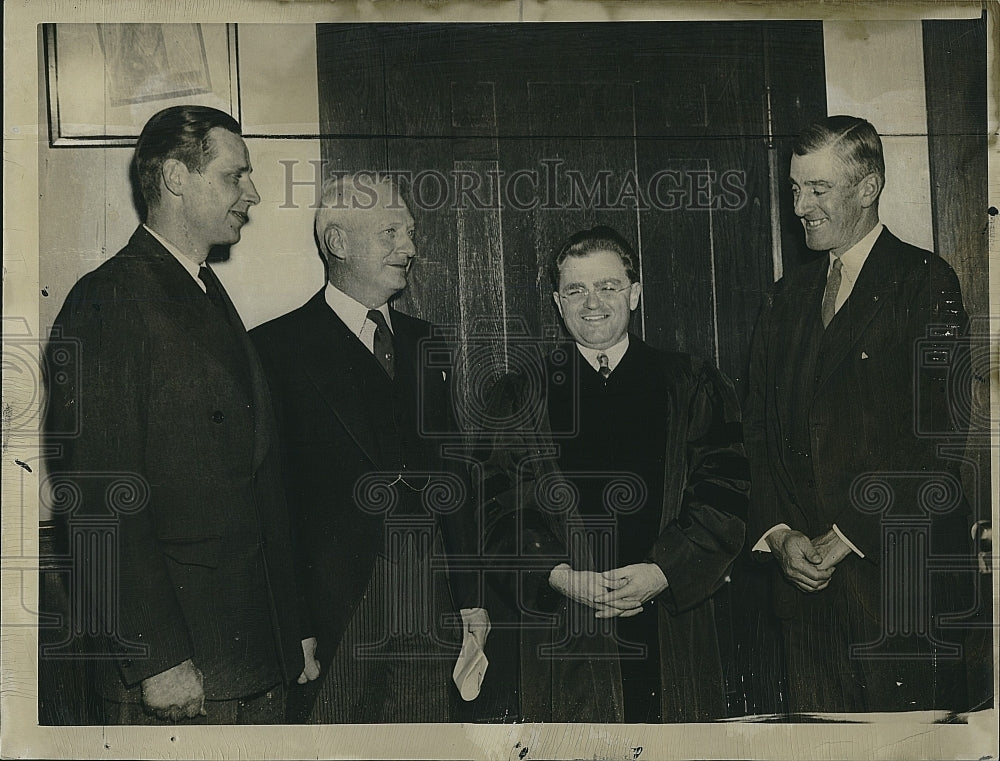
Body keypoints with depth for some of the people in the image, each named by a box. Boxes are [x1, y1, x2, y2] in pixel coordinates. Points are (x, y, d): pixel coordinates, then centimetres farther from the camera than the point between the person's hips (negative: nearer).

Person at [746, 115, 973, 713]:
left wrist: (842, 539, -12)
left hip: (899, 578, -5)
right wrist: (780, 535, -4)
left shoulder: (926, 283, -3)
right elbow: (760, 432, 12)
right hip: (804, 575, 5)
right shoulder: (788, 298, 16)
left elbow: (930, 436, -12)